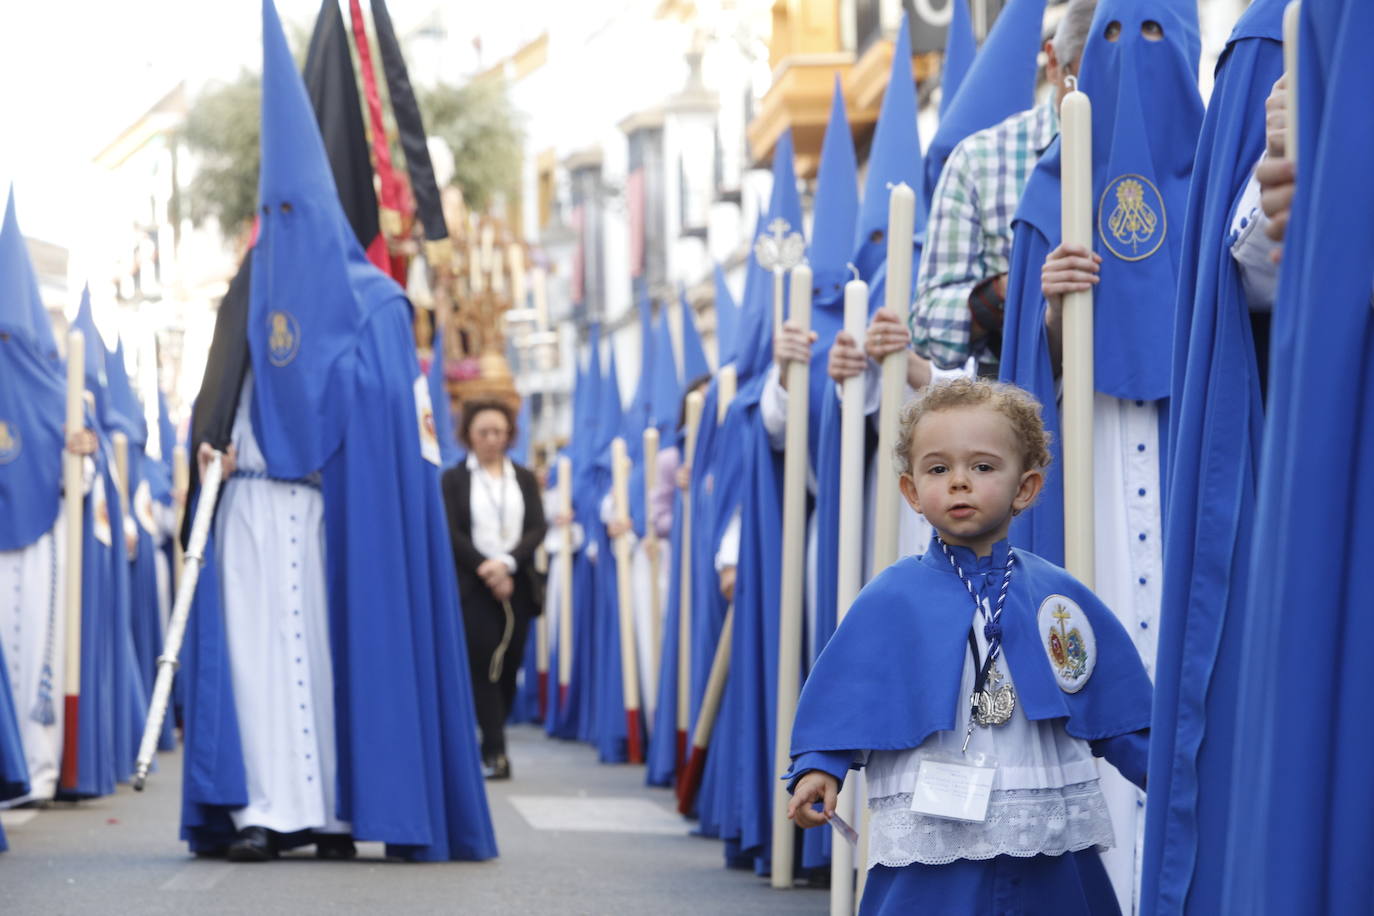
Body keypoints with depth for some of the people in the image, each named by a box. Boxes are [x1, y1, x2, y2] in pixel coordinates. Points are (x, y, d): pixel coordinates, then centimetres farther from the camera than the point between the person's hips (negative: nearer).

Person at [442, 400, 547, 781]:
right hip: (472, 585, -3)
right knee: (484, 664, -11)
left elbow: (537, 529, 4)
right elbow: (452, 533, -3)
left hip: (516, 585, 3)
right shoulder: (454, 479, 5)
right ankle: (494, 750, -12)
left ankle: (493, 743, 13)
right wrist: (485, 569, -13)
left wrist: (507, 563, -11)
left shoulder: (524, 478, 14)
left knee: (509, 665, 2)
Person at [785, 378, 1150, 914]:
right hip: (928, 857, -2)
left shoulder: (1061, 599, 6)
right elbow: (844, 705, 1)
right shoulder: (890, 602, 0)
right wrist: (819, 769, -13)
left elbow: (1117, 714, 10)